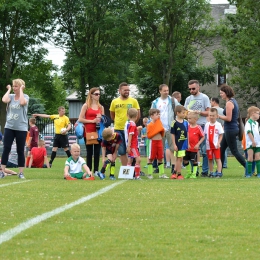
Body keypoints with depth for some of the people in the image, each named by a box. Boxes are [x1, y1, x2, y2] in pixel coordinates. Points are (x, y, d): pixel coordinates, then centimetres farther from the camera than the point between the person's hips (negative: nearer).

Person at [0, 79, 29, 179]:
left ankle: (21, 172, 10)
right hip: (9, 126, 2)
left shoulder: (25, 96, -1)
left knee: (20, 151, 3)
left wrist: (21, 90, -13)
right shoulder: (11, 96, 5)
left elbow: (22, 102, -24)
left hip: (21, 128, -2)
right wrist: (9, 90, -4)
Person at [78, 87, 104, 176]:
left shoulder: (101, 107, 13)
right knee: (89, 152, 1)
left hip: (98, 132, 3)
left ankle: (96, 171, 6)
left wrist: (101, 120, -5)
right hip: (88, 132, -3)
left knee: (97, 152, 1)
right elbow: (80, 119, -6)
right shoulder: (86, 106, 1)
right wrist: (92, 121, -12)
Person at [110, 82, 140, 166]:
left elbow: (138, 115, 3)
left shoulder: (133, 101, 0)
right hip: (118, 130, 2)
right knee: (122, 151, 6)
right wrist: (118, 122, 8)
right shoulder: (114, 102, 4)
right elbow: (112, 115, 15)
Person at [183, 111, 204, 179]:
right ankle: (189, 172, 24)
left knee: (194, 161, 2)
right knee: (185, 160, 8)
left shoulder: (198, 128, -10)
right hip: (187, 147, 5)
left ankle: (194, 174, 12)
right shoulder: (188, 126, 4)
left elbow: (203, 137, -5)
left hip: (194, 148, -5)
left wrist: (198, 144, -13)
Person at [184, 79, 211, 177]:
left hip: (202, 126, -4)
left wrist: (199, 112, -15)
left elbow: (208, 113, -1)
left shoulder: (204, 98, 2)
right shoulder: (188, 99, 15)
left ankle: (205, 171, -2)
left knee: (204, 150, -5)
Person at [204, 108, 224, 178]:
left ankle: (219, 172, -4)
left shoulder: (218, 125, -4)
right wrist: (205, 142, 0)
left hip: (216, 145, -4)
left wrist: (218, 143, -13)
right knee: (210, 159, 9)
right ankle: (211, 173, 17)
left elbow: (221, 135, -3)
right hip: (209, 145, 4)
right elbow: (204, 135, 10)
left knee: (217, 159, -4)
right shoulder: (207, 125, 6)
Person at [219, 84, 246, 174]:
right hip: (231, 129, 10)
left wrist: (218, 116, -11)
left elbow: (228, 118, -21)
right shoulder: (233, 101, 13)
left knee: (234, 151, -4)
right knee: (221, 149, 13)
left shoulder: (229, 103, -17)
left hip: (230, 130, -10)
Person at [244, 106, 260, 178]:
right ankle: (248, 173, -2)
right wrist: (253, 141, -21)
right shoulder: (249, 122, -7)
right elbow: (249, 132, -16)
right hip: (250, 143, -7)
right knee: (250, 158, -7)